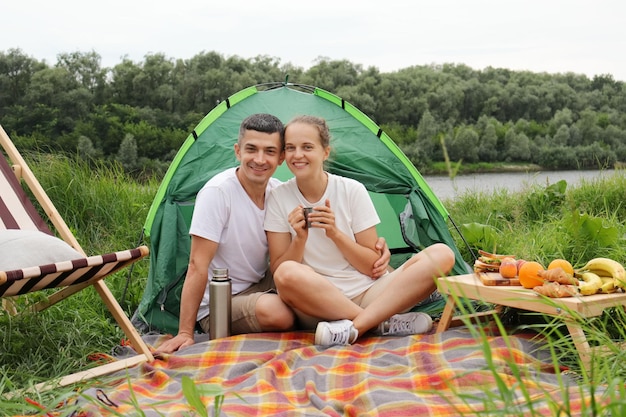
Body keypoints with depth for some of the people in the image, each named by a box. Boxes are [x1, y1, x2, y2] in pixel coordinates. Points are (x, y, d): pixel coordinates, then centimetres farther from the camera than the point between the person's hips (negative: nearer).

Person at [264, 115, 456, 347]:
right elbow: (277, 271, -1)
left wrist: (335, 233, -14)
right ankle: (384, 323, -23)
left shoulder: (353, 191, -1)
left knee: (441, 254, -20)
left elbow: (373, 265, -1)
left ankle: (354, 327, -31)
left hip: (367, 295, 2)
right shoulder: (279, 198, 0)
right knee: (288, 275, -36)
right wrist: (300, 239, -18)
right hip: (319, 305, -2)